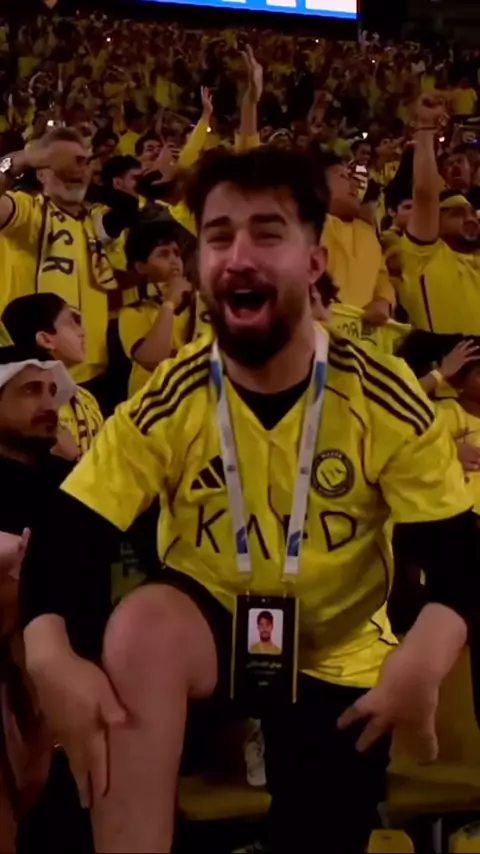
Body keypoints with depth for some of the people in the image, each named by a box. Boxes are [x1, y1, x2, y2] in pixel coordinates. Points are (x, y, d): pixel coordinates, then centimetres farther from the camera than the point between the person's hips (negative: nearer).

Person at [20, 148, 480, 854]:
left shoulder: (388, 403, -17)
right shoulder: (166, 404, -17)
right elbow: (63, 540, -18)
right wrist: (51, 655, -39)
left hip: (339, 652, 1)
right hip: (209, 628, -1)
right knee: (141, 627, -33)